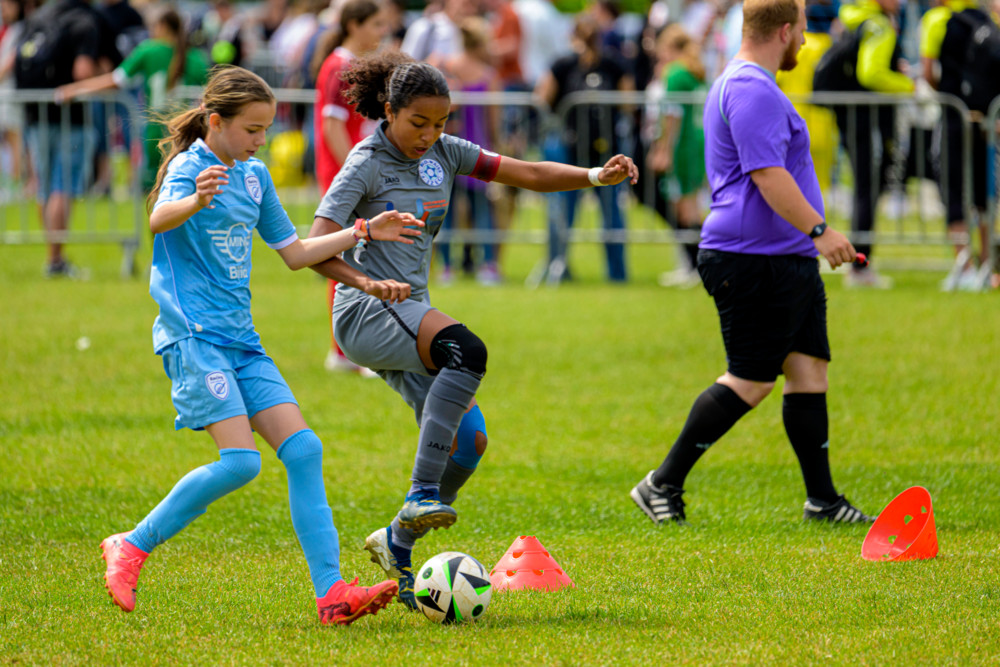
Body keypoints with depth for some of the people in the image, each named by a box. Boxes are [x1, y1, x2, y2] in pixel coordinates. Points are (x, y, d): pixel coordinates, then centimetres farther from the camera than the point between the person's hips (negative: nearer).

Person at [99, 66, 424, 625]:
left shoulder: (254, 177, 16)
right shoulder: (189, 168, -9)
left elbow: (295, 253, 26)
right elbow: (158, 221, -32)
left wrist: (364, 232, 21)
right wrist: (195, 201, -54)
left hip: (240, 339, 8)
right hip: (194, 335, -8)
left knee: (303, 450, -5)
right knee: (240, 461, -19)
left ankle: (332, 593, -7)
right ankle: (132, 547, -5)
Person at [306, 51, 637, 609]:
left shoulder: (443, 153, 11)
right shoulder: (368, 163, -8)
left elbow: (528, 174, 9)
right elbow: (317, 248, -15)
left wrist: (596, 177, -6)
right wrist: (366, 282, -32)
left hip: (410, 315, 8)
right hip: (366, 312, -8)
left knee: (469, 440, -5)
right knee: (467, 350, -35)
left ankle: (398, 544, 13)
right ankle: (422, 496, -37)